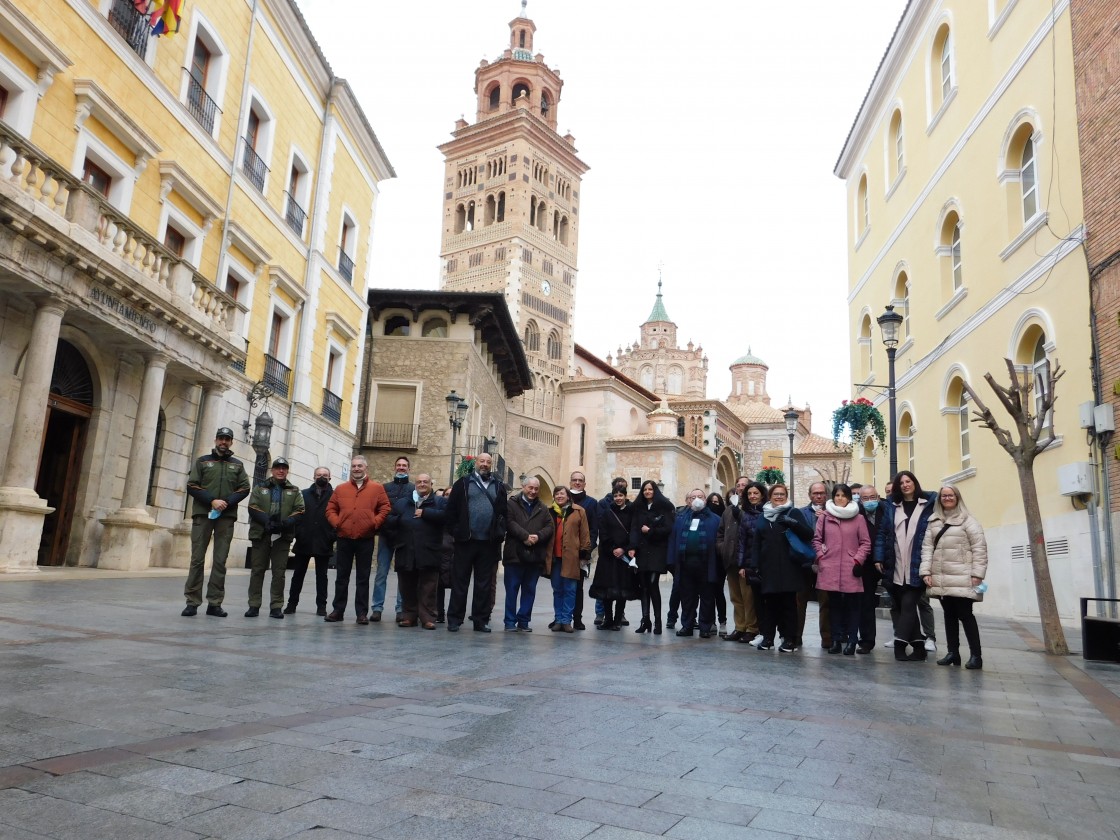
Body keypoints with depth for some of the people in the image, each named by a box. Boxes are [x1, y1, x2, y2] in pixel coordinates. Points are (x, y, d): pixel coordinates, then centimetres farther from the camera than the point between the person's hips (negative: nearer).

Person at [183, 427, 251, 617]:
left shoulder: (237, 465, 14)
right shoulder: (202, 462, 10)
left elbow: (244, 489, 6)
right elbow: (192, 486, 0)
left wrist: (226, 502, -11)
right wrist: (212, 501, -14)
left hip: (226, 517, 1)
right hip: (203, 514, -1)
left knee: (220, 561, 1)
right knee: (197, 559, -2)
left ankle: (215, 603, 4)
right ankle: (192, 602, 2)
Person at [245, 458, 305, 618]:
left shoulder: (294, 491, 13)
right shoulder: (260, 488, 11)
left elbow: (299, 511, 2)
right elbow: (253, 507, -2)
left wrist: (285, 523, -17)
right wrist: (267, 521, -18)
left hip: (282, 537, 0)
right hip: (261, 534, 0)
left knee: (279, 572, 1)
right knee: (257, 570, 4)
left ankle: (276, 607, 6)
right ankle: (254, 605, 10)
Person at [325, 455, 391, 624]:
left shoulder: (377, 488, 4)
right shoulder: (340, 489, 11)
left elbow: (385, 508, 0)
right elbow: (330, 509, 10)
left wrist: (374, 523, -10)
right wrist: (336, 523, -5)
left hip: (366, 540, -2)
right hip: (344, 539, 2)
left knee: (363, 578, 4)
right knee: (341, 577, 8)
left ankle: (362, 612, 8)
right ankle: (338, 610, 16)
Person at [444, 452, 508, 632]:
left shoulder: (499, 486, 10)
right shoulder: (463, 483, 4)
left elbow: (504, 511, 7)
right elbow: (452, 509, 1)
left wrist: (500, 533, -2)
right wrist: (455, 531, -5)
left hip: (489, 542, 2)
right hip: (465, 540, -2)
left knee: (484, 584, 7)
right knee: (460, 581, 4)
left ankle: (481, 620, 15)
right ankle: (454, 619, 11)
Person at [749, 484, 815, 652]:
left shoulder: (794, 513, 5)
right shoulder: (763, 517, 13)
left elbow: (809, 534, -7)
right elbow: (756, 544, 11)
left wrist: (792, 523, -21)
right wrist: (753, 565, 2)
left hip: (789, 567, -3)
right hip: (768, 567, 3)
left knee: (789, 604, 2)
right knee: (769, 603, 7)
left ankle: (789, 639, 9)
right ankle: (767, 637, 14)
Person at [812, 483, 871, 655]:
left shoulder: (858, 518, 2)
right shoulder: (824, 517, 6)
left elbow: (865, 543, 3)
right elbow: (817, 539, 10)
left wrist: (858, 560, -6)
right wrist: (820, 557, 0)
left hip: (851, 569, -1)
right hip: (830, 569, 1)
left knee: (852, 605, 2)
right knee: (834, 604, 8)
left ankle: (851, 641, 9)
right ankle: (836, 639, 14)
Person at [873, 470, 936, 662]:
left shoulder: (928, 504, 4)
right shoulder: (891, 506, 13)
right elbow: (882, 532, 9)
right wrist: (879, 558, -1)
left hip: (917, 567, -4)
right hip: (896, 568, 4)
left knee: (907, 605, -8)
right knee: (903, 606, 7)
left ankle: (900, 644, -7)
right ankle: (918, 646, 15)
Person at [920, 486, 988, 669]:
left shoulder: (967, 520, -1)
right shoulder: (933, 521, 12)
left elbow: (979, 547, -6)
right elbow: (927, 547, 8)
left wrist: (977, 574, -12)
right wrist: (926, 571, -1)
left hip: (962, 579, -5)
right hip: (941, 579, 5)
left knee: (965, 614, -4)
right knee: (949, 615, 11)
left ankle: (975, 655, 3)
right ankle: (953, 652, 18)